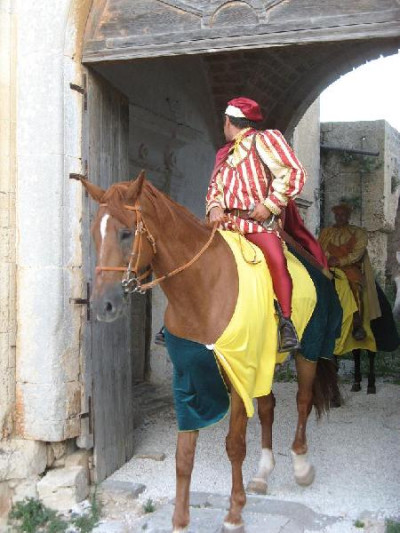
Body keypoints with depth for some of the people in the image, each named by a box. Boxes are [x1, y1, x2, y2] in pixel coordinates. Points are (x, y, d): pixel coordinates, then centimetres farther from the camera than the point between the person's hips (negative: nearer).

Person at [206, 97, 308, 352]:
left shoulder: (265, 140, 3)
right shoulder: (224, 154, 24)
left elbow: (294, 173, -5)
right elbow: (215, 186, 23)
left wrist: (269, 205, -14)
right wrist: (214, 207, -1)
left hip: (259, 220, -7)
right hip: (226, 220, 7)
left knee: (276, 259, -31)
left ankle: (286, 323, -23)